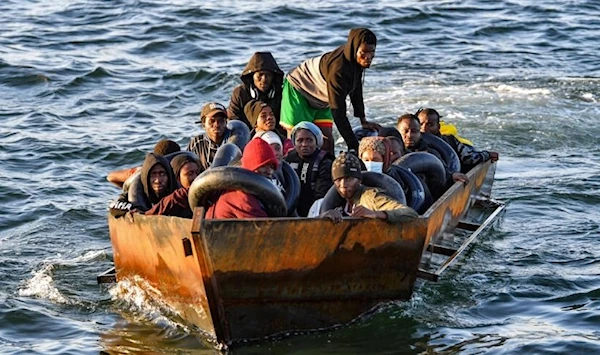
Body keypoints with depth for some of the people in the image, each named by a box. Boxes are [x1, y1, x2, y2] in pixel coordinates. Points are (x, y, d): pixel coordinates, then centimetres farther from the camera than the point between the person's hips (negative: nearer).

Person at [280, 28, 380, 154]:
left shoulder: (357, 60, -14)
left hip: (320, 101, 8)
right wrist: (354, 145, -36)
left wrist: (363, 121, 5)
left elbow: (356, 88, 4)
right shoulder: (338, 68, -39)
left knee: (327, 140, -1)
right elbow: (338, 111, -36)